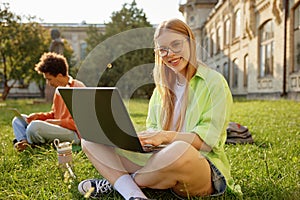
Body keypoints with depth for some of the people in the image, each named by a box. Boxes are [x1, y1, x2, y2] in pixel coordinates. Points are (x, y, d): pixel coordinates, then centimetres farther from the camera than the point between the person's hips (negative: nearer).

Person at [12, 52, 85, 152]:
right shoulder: (59, 89, 14)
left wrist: (58, 122, -16)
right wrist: (38, 115, 5)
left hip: (74, 134, -10)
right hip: (58, 128, 10)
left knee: (35, 126, -34)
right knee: (18, 119, 10)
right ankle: (23, 141, -18)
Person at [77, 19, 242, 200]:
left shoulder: (214, 82, -2)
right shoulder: (163, 84, 16)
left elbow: (208, 140, -11)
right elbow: (152, 127, 13)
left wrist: (166, 136, -27)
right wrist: (145, 137, -11)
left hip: (203, 164, -5)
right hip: (161, 158, 6)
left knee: (180, 150, -43)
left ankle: (116, 181, -14)